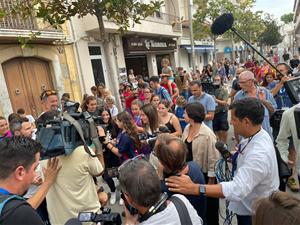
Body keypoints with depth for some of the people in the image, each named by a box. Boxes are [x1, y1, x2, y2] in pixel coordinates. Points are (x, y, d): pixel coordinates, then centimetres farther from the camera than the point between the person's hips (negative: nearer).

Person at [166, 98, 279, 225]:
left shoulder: (259, 153, -37)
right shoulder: (256, 135, -7)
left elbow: (237, 190, -45)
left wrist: (194, 188, -48)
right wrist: (234, 158, -7)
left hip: (254, 214, -8)